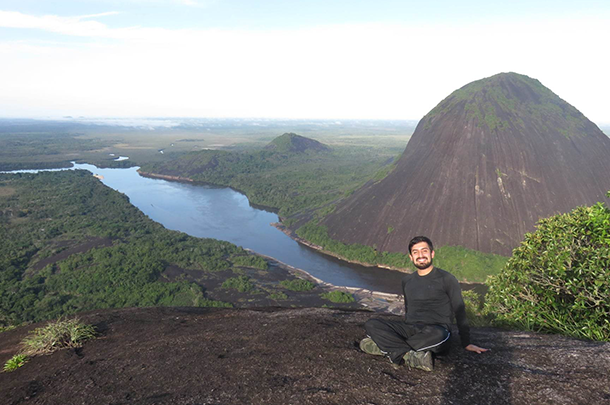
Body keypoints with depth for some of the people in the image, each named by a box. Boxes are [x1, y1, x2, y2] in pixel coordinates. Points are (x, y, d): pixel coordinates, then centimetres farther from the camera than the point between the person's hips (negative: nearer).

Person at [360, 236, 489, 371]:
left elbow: (459, 311, 3)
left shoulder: (446, 279, 2)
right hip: (409, 329, 5)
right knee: (371, 325, -19)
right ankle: (409, 356, -32)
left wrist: (466, 344, 2)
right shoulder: (407, 280, 17)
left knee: (438, 335, -43)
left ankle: (388, 346, -29)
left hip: (434, 330, -4)